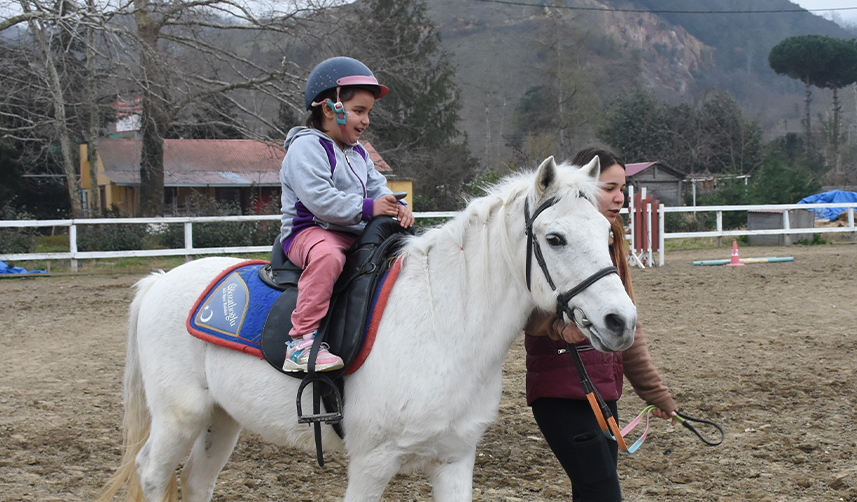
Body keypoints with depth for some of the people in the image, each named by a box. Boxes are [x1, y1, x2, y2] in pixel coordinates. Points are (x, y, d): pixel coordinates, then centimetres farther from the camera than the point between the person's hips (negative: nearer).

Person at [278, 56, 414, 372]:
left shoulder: (357, 153, 22)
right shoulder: (306, 146, -9)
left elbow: (377, 188, 18)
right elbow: (318, 199, -21)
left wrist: (397, 207, -5)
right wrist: (368, 208, -23)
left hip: (353, 235, 9)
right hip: (307, 231, -9)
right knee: (327, 255, -42)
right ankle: (301, 340, -43)